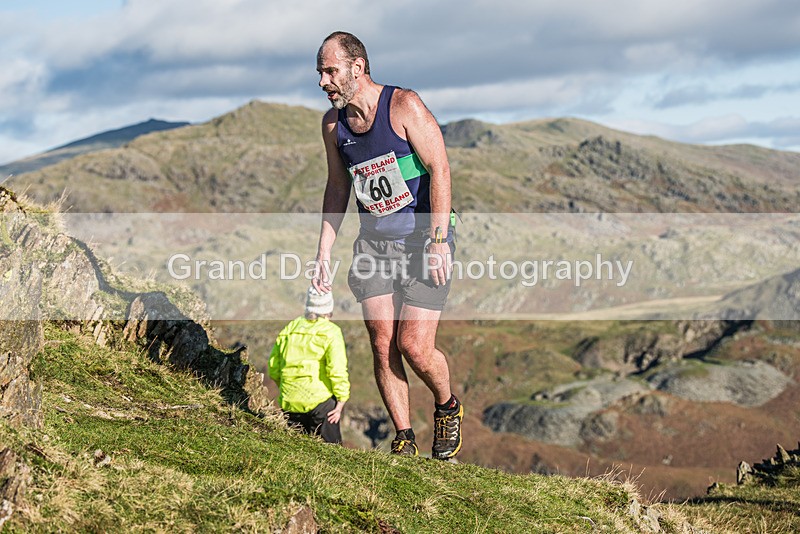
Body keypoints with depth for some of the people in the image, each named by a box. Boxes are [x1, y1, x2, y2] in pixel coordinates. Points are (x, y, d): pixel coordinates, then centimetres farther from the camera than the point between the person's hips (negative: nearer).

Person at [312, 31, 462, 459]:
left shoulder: (404, 106, -14)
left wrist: (438, 240, -23)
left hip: (424, 242, -5)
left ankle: (447, 407, 20)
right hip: (374, 244, 5)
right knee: (382, 344, -3)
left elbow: (439, 170, -17)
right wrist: (324, 252, 11)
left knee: (414, 347, -10)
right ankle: (403, 438, 10)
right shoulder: (333, 123, 4)